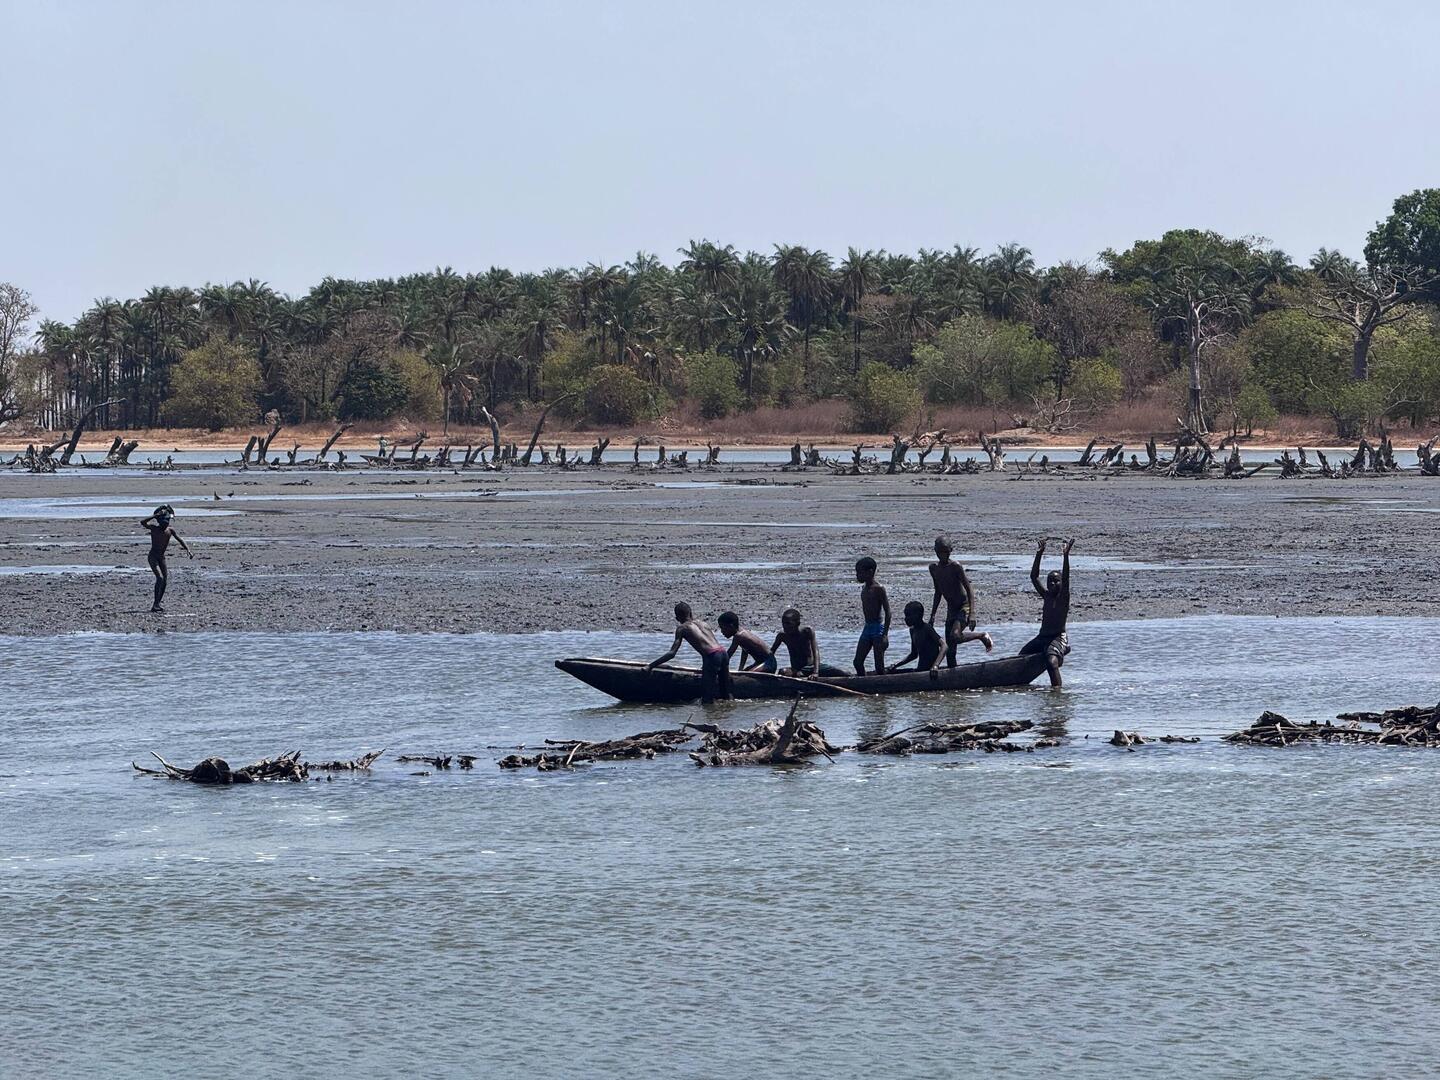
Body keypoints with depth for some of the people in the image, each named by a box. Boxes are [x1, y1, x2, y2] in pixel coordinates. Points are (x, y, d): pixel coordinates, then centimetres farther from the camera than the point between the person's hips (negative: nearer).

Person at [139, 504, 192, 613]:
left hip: (162, 558, 6)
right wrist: (156, 515, -33)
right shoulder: (154, 528, -13)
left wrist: (188, 550, -20)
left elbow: (179, 540, -5)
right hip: (152, 557, -6)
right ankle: (155, 605, -20)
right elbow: (143, 523, -30)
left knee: (165, 581, 2)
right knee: (160, 578, -21)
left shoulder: (170, 530, -1)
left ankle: (156, 605, 12)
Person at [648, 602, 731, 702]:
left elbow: (671, 654, 1)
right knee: (725, 695, 15)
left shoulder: (682, 628, 6)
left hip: (712, 656, -7)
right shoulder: (700, 623, 24)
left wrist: (651, 666, 5)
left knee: (707, 699, -5)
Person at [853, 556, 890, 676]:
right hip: (867, 628, 9)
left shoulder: (879, 589, -12)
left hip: (878, 628, -9)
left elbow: (887, 613, -15)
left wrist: (885, 635, -20)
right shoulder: (864, 588, 12)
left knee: (879, 666, -8)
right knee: (857, 662, 6)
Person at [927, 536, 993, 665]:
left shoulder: (955, 567, -17)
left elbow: (969, 590, -18)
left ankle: (982, 636, -4)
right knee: (950, 650, 1)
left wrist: (971, 615, -27)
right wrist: (932, 616, 15)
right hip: (951, 609, 6)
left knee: (955, 637, -29)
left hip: (964, 607, -6)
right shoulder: (933, 568, 3)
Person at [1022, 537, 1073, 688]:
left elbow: (1066, 578, -17)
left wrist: (1066, 555, -24)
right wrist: (1039, 555, 4)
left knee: (1052, 662, -31)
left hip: (1058, 638, -7)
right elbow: (1034, 577, 9)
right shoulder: (1046, 595, 13)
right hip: (1042, 638, 7)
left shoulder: (1063, 597, -3)